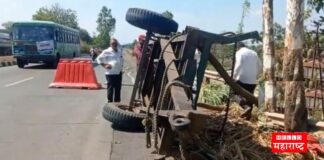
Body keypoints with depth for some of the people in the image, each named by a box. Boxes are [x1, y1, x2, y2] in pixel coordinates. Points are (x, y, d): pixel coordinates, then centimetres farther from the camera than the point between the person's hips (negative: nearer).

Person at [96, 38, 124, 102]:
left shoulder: (120, 51, 12)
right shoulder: (107, 52, -6)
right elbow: (99, 58, -2)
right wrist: (104, 65, -10)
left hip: (119, 73, 6)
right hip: (110, 73, -6)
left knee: (118, 88, 12)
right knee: (110, 88, -2)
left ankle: (117, 102, 23)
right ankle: (110, 102, 8)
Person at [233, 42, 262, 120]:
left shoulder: (239, 52, -2)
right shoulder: (254, 53, 17)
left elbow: (238, 65, -17)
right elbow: (260, 66, 16)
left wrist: (234, 77, -12)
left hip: (242, 79, -6)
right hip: (253, 80, 6)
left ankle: (246, 107, -17)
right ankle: (248, 114, 12)